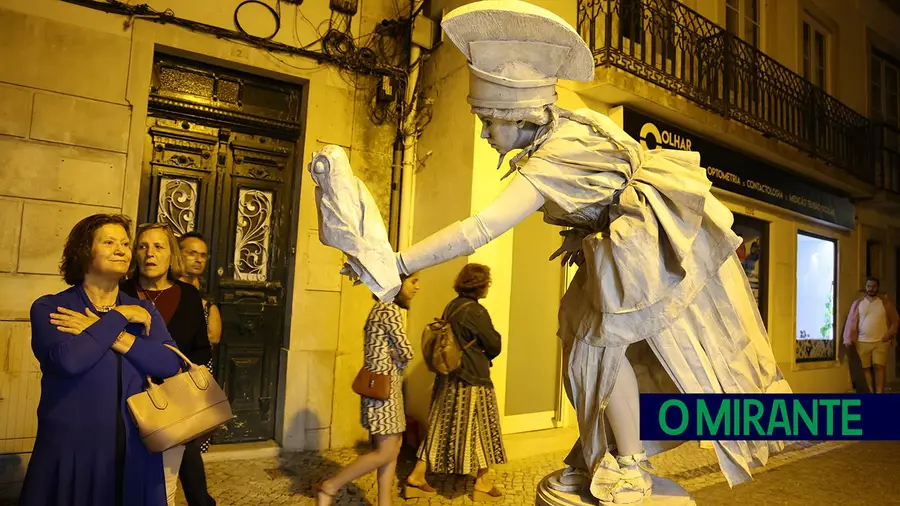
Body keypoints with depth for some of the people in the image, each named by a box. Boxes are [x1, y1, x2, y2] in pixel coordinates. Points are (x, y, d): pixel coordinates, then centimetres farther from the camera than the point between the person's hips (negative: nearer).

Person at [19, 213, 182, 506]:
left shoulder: (144, 311, 7)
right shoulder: (49, 307, -3)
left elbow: (169, 363, -10)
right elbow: (68, 360, -22)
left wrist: (106, 332, -14)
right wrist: (118, 319, -12)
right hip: (71, 446, -3)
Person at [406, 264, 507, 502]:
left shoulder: (451, 307, 7)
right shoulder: (476, 311, -17)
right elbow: (494, 346, -10)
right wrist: (483, 355, 11)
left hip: (447, 377, 8)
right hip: (472, 380, -8)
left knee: (441, 427, 13)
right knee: (479, 429, 7)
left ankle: (417, 477, 16)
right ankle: (483, 484, 20)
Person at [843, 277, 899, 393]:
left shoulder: (885, 302, 4)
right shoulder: (858, 303, 6)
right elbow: (852, 322, 3)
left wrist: (889, 334, -8)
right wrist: (849, 339, -3)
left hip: (881, 342, -1)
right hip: (862, 342, 1)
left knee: (879, 367, -6)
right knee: (866, 368, 4)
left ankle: (879, 394, -1)